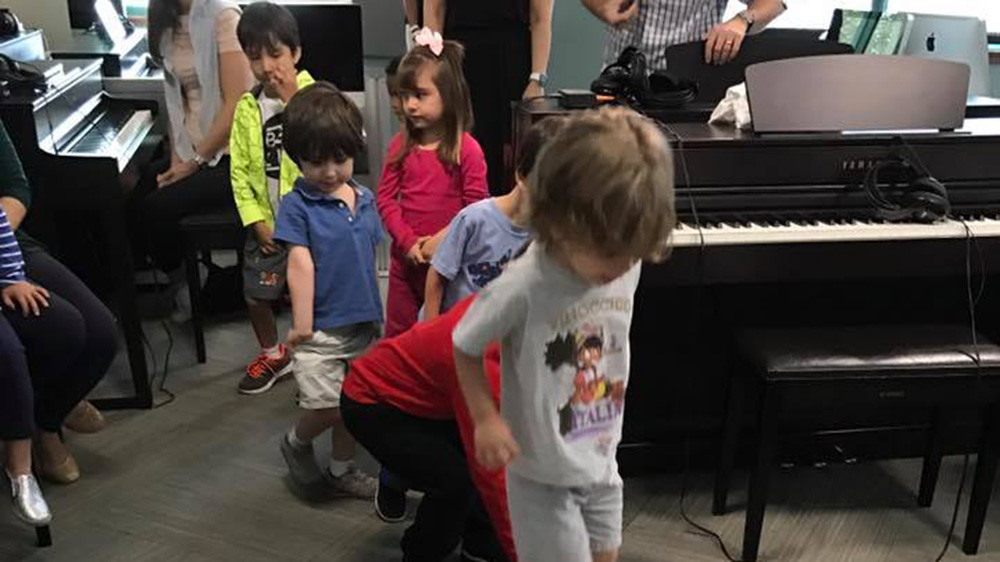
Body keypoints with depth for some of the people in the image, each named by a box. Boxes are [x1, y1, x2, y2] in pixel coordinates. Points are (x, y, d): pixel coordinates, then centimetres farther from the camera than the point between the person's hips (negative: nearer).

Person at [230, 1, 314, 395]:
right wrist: (256, 221, -5)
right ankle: (273, 356, 36)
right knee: (256, 295, 11)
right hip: (267, 224, 4)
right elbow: (239, 171, 2)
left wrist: (292, 100, -24)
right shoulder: (246, 108, 0)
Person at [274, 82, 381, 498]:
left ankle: (342, 468, 36)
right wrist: (302, 325, -16)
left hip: (364, 322, 5)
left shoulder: (365, 200, 6)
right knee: (325, 406, -10)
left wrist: (376, 312, 14)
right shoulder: (297, 205, -9)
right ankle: (296, 442, 23)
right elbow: (300, 265, -14)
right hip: (321, 327, -5)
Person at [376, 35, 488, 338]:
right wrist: (408, 241, -12)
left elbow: (476, 207, -10)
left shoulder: (467, 149, -11)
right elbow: (385, 198, -1)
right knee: (397, 334, 15)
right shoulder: (400, 145, 0)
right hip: (405, 258, 4)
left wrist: (443, 240, -18)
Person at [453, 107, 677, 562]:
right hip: (543, 474, -6)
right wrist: (486, 419, -20)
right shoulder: (522, 287, -29)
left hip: (602, 464, 6)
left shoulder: (625, 269, -11)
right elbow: (463, 348, -14)